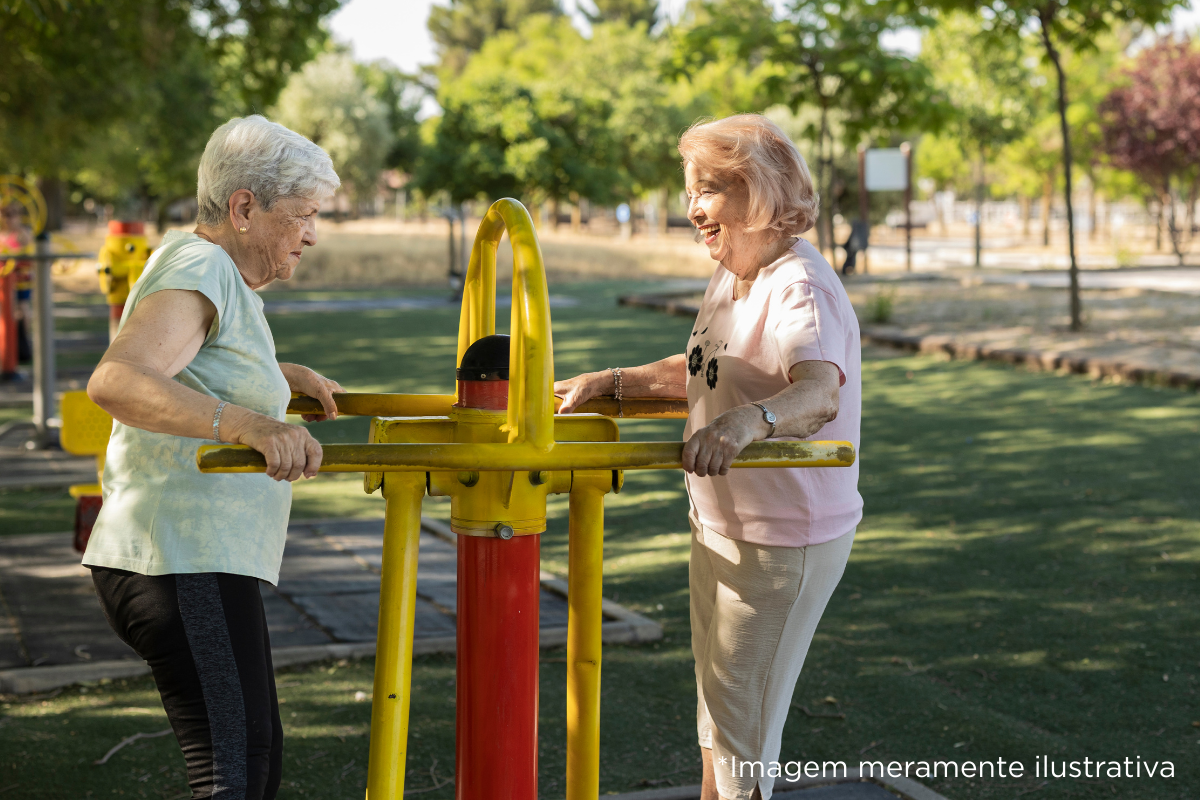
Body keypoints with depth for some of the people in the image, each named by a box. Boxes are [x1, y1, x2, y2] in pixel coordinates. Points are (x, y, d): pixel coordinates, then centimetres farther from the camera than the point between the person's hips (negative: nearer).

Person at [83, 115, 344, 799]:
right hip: (182, 564, -11)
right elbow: (114, 381, -32)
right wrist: (248, 423, -43)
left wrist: (290, 375, 37)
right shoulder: (200, 270, -13)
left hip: (203, 562, 11)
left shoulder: (213, 269, 20)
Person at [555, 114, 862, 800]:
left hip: (787, 541, -9)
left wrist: (746, 421, -59)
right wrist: (613, 382, 11)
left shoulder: (800, 289, -22)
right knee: (716, 717, 22)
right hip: (718, 528, 9)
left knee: (740, 730, 2)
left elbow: (820, 393, -40)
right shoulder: (730, 280, 8)